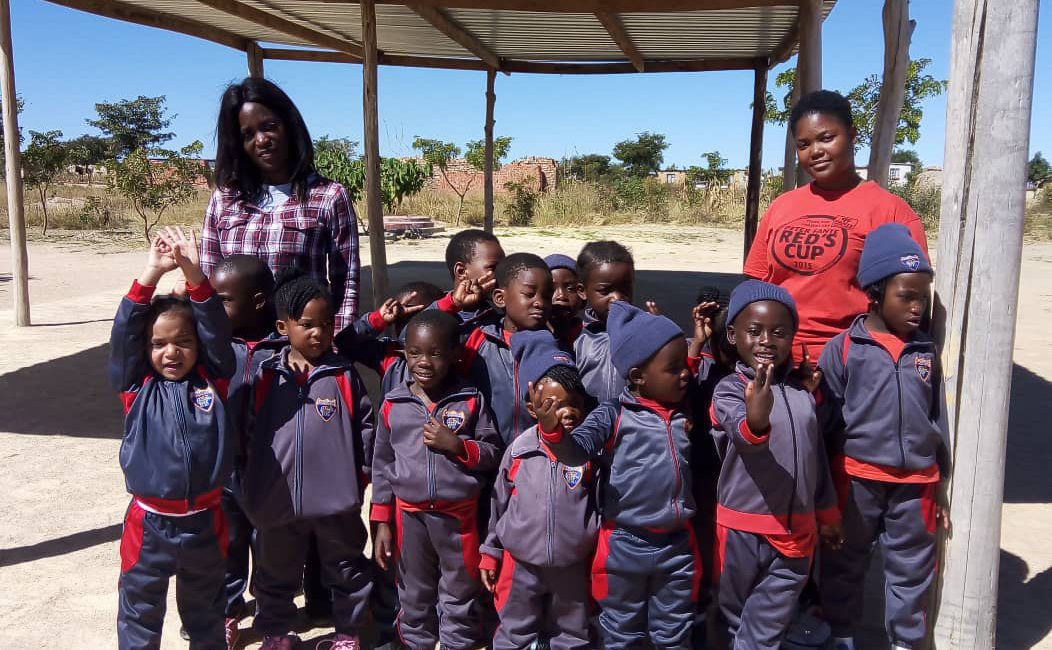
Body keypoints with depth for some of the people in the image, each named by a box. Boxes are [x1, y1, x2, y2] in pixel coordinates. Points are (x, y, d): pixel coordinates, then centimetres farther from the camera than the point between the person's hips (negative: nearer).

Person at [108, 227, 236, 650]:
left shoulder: (213, 381, -3)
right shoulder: (137, 387, -4)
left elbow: (217, 332, -14)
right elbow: (124, 333, -14)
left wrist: (194, 274, -26)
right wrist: (152, 273, -24)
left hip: (205, 523, 1)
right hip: (149, 524, -1)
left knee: (205, 609, 22)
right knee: (140, 613, 14)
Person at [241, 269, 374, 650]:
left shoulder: (343, 374, -4)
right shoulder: (266, 376, -3)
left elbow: (364, 425, 1)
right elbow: (249, 430, 2)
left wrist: (359, 472, 0)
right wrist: (254, 478, 1)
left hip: (337, 499, -1)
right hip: (279, 499, 1)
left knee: (346, 569, 16)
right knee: (276, 573, 20)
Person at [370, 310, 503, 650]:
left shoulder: (471, 400, -5)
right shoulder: (393, 405, 0)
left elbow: (493, 453, -1)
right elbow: (382, 465, 5)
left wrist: (456, 445, -18)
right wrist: (382, 522, 4)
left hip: (458, 514, -1)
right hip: (409, 515, 2)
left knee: (460, 596, 13)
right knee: (414, 596, 17)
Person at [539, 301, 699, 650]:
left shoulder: (685, 414, 4)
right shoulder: (614, 415, -12)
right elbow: (577, 450, -22)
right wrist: (553, 431, -46)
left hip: (678, 544, 4)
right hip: (625, 544, -4)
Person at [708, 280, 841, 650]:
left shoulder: (803, 392, 6)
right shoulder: (729, 389, -12)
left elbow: (817, 457, 16)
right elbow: (744, 436, -33)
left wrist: (827, 513, 21)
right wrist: (756, 418, -55)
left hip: (796, 531, 4)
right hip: (742, 530, -4)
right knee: (733, 620, 15)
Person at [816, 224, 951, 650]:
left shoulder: (927, 352, 4)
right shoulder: (844, 348, -7)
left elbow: (939, 420, 10)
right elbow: (825, 419, -5)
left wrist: (939, 486, 11)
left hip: (916, 482, 3)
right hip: (857, 478, -2)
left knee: (912, 568, 13)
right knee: (844, 564, 13)